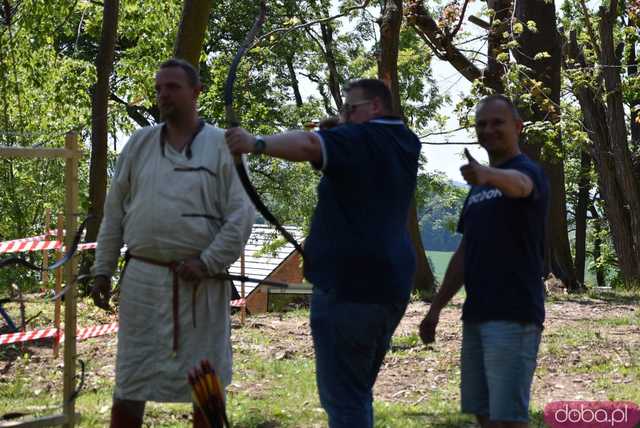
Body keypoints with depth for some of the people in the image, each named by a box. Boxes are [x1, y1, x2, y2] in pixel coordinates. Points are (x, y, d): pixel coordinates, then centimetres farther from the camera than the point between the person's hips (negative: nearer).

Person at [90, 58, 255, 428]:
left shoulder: (220, 145, -2)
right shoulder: (140, 143, 9)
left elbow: (241, 216, -6)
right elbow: (115, 212, 12)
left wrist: (208, 262, -14)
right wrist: (103, 269, 9)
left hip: (199, 282, -3)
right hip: (143, 279, 3)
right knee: (131, 382, 6)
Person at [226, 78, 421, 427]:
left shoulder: (359, 139, -11)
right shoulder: (404, 143, 14)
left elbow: (308, 145, -30)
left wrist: (257, 143, -38)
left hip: (349, 286, -9)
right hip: (392, 288, 9)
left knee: (342, 396, -8)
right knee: (358, 392, 19)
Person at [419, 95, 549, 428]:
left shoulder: (528, 172, -5)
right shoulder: (478, 187, 19)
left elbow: (517, 184, -31)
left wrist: (487, 173, -53)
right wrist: (436, 308, 19)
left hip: (514, 316, -8)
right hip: (476, 315, 8)